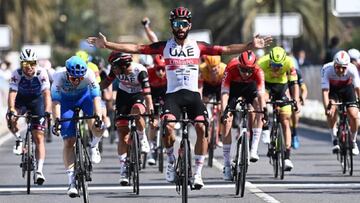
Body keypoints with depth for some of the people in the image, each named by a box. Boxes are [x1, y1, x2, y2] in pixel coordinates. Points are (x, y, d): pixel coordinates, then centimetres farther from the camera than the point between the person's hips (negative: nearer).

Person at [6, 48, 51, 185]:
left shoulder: (41, 73, -26)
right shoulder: (17, 74, -24)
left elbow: (46, 93, -34)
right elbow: (12, 93, -33)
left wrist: (47, 111, -49)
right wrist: (11, 110, -50)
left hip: (37, 100, -1)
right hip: (21, 99, 1)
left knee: (39, 138, -9)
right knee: (11, 118, -32)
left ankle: (39, 171, -9)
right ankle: (18, 140, -3)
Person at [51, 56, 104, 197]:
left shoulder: (89, 74, -32)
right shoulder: (59, 76, -33)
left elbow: (96, 98, -36)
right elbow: (56, 102, -35)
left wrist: (98, 118, -48)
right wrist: (56, 121, -48)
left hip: (84, 96, 0)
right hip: (66, 101, 0)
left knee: (98, 129, -26)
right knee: (68, 142, -10)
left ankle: (93, 146, 9)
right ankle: (71, 181, -7)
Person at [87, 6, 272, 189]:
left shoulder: (197, 46, 7)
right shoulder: (165, 46, 4)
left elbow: (225, 50, 3)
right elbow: (135, 48, -1)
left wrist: (250, 46, -7)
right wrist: (106, 45, -8)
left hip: (193, 94, 1)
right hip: (173, 94, -1)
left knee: (202, 128, -19)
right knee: (167, 127, -26)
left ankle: (197, 173, -8)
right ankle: (171, 160, 2)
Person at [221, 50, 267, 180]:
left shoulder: (258, 72, -34)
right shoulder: (231, 69, -37)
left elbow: (261, 93, -39)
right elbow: (225, 93, -39)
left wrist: (263, 109, -54)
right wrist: (224, 112, -52)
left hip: (250, 87, 1)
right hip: (233, 87, -1)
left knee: (258, 110, -27)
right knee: (227, 121, -12)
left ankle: (254, 149, -25)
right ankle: (227, 165, -9)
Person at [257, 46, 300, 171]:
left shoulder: (289, 63, -29)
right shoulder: (261, 63, -31)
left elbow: (294, 83, -27)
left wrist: (296, 102, -37)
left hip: (282, 86, 0)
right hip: (266, 85, 0)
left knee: (285, 122, -6)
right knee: (262, 100, -34)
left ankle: (287, 157, -6)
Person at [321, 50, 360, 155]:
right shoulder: (328, 71, -34)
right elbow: (325, 91, -38)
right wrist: (327, 108, -49)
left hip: (347, 88, 1)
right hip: (332, 89, -1)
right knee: (331, 111, -28)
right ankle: (335, 140, -15)